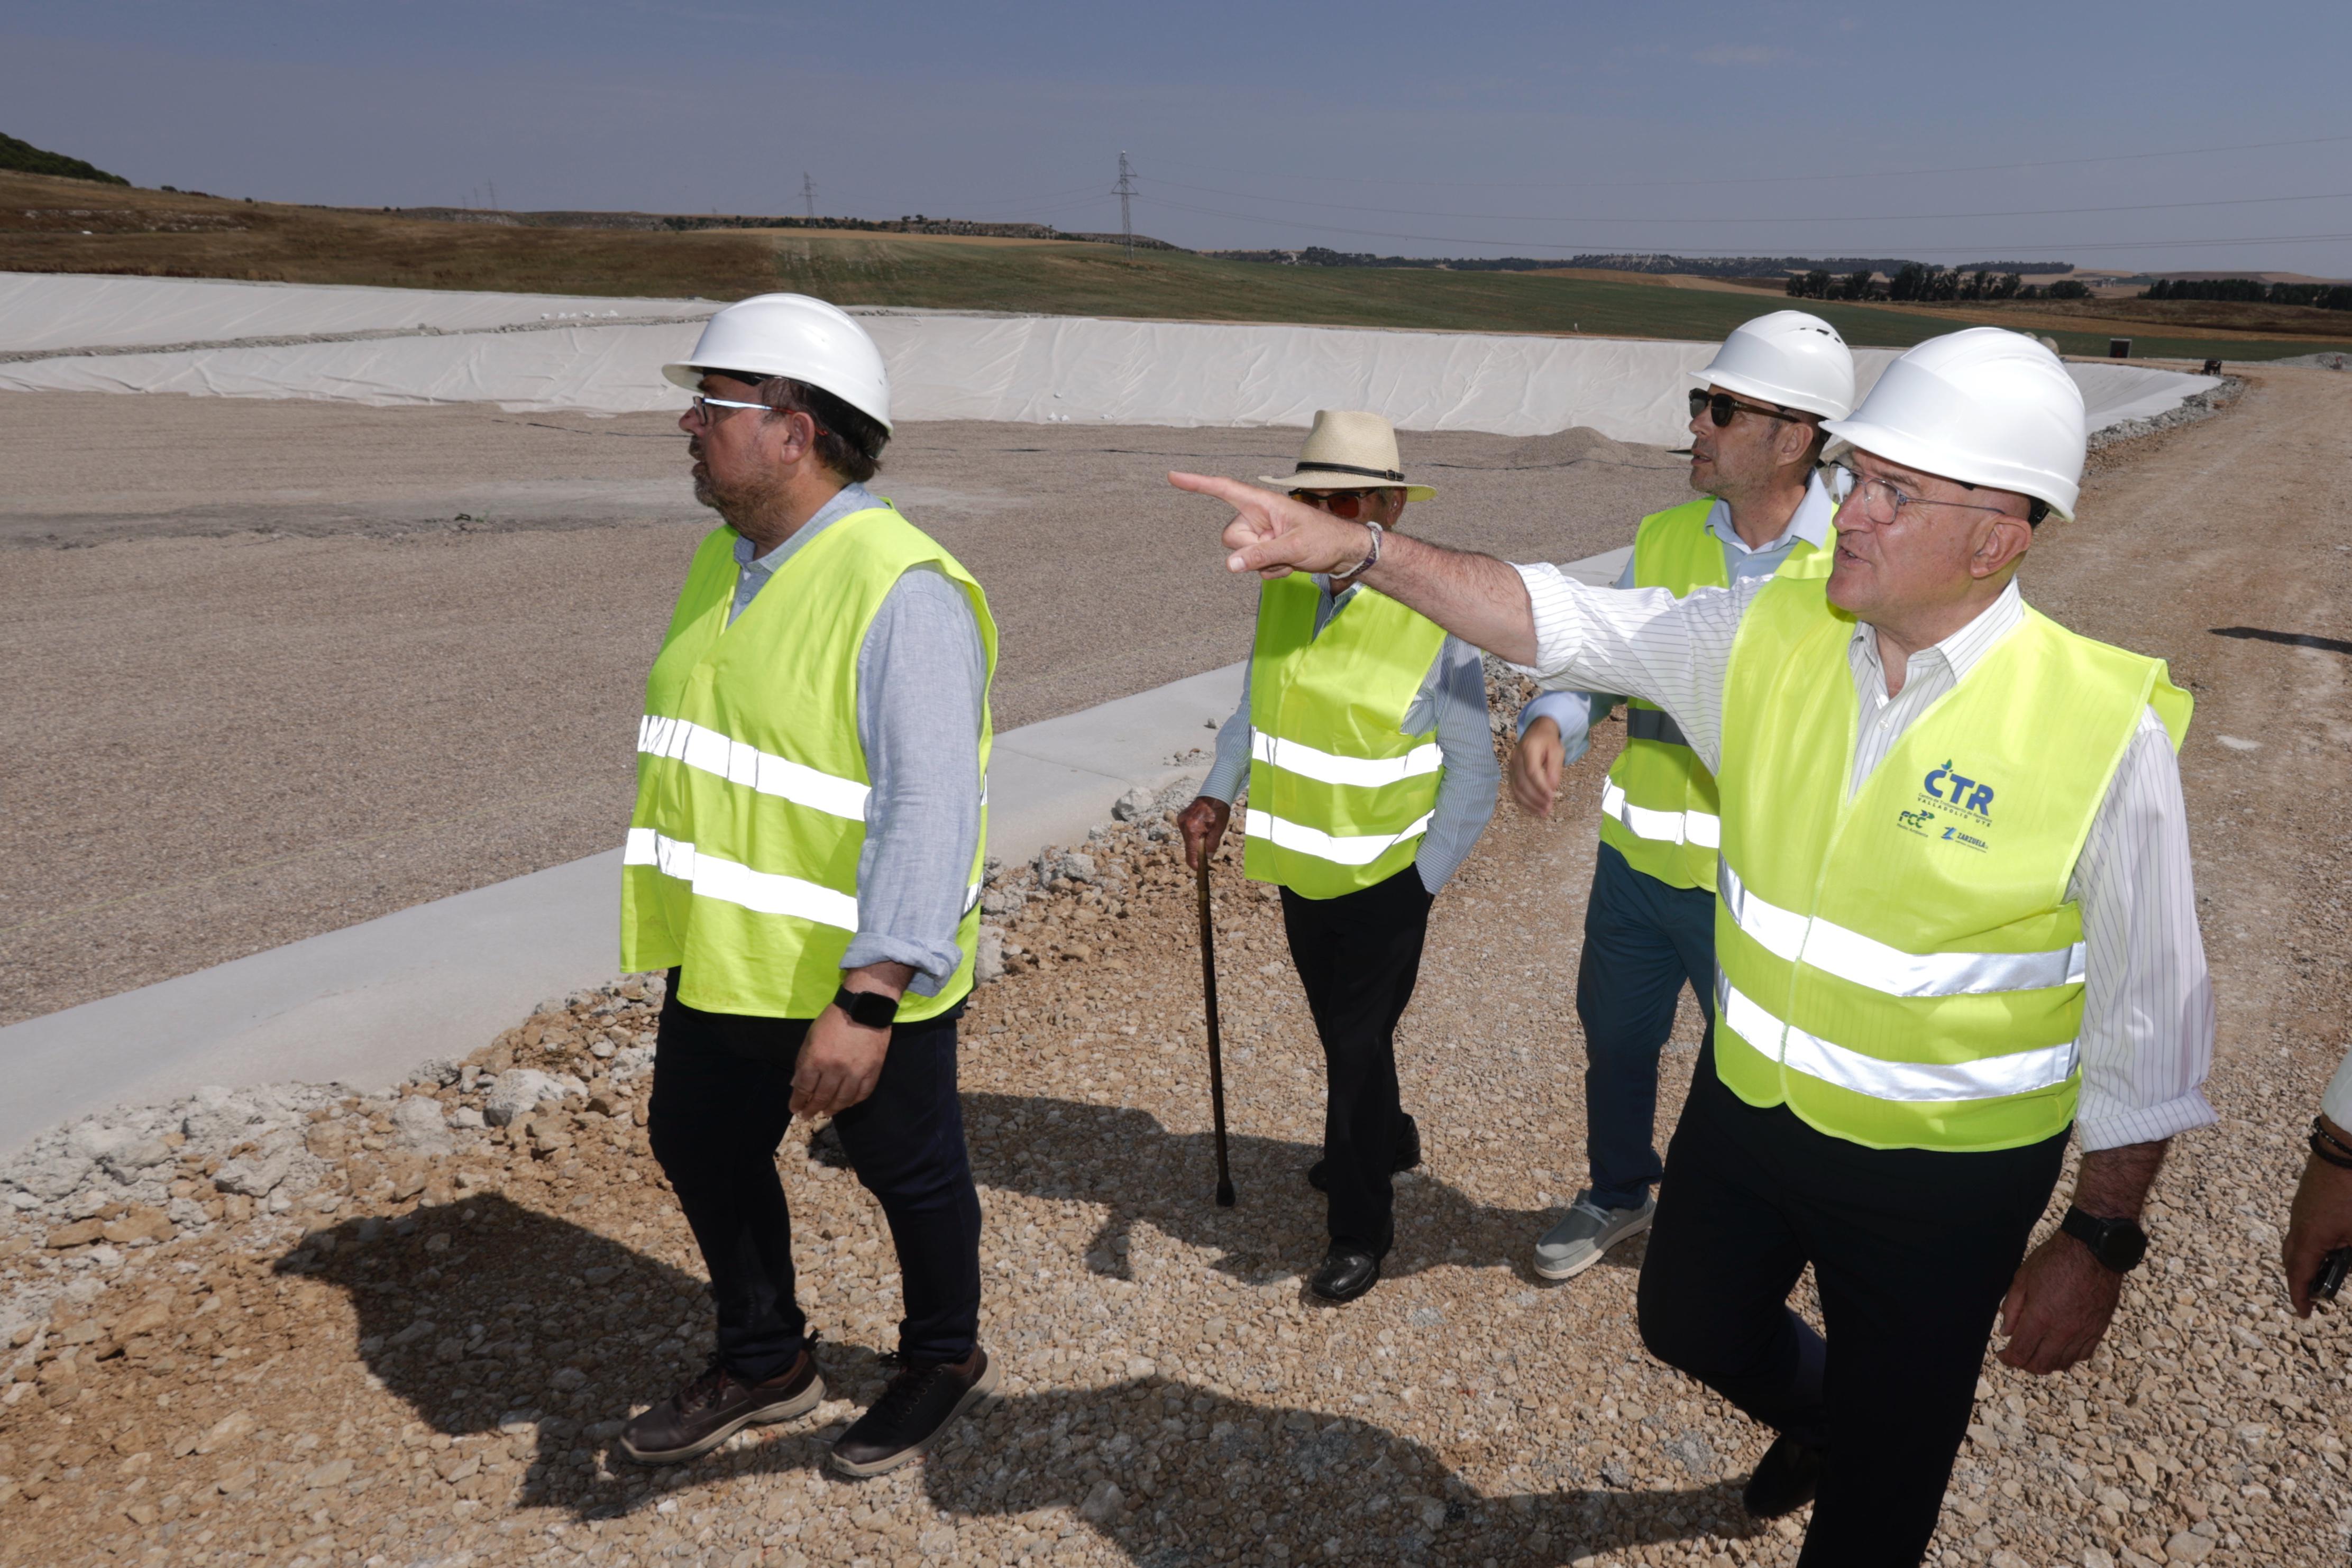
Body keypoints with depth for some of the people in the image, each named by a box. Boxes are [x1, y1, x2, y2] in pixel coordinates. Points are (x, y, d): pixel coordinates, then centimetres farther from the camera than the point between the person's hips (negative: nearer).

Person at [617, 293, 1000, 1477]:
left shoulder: (901, 590, -24)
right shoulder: (725, 560, 6)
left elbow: (930, 811, -31)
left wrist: (869, 996, -37)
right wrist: (682, 914, 21)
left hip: (861, 980, -8)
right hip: (724, 959, 9)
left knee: (911, 1175, 14)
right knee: (700, 1153, 22)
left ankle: (943, 1358, 42)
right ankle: (763, 1363, 46)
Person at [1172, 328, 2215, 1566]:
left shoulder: (2105, 727, -21)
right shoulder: (1771, 638, -10)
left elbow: (2152, 1013, -13)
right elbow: (1558, 620, -9)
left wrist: (2100, 1242, -9)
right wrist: (1349, 547, -20)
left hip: (1942, 1177, -4)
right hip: (1746, 1102, 5)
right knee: (1690, 1325, 28)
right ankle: (1816, 1417, 61)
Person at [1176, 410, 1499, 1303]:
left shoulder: (1435, 617, -17)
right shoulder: (1283, 592, -1)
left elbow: (1472, 770, -10)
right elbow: (1255, 710, 10)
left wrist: (1425, 881, -12)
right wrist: (1217, 797, -5)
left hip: (1384, 879, -6)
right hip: (1299, 868, 6)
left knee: (1358, 1046, 3)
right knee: (1342, 1031, 23)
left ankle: (1361, 1231, 22)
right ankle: (1389, 1140, 51)